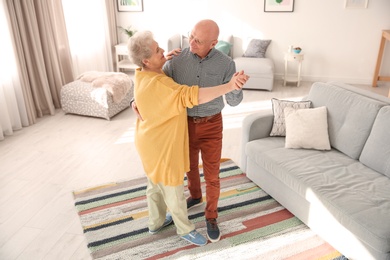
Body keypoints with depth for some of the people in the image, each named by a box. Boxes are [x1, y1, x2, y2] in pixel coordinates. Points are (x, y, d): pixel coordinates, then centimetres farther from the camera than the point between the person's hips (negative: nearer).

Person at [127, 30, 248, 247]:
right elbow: (192, 96, -42)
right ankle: (185, 229, 32)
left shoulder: (141, 75, -2)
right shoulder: (159, 84, -31)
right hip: (162, 146, -9)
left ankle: (156, 222, 45)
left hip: (151, 142, 9)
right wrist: (229, 86, -48)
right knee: (173, 188, 10)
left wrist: (169, 58, 8)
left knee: (156, 183, 24)